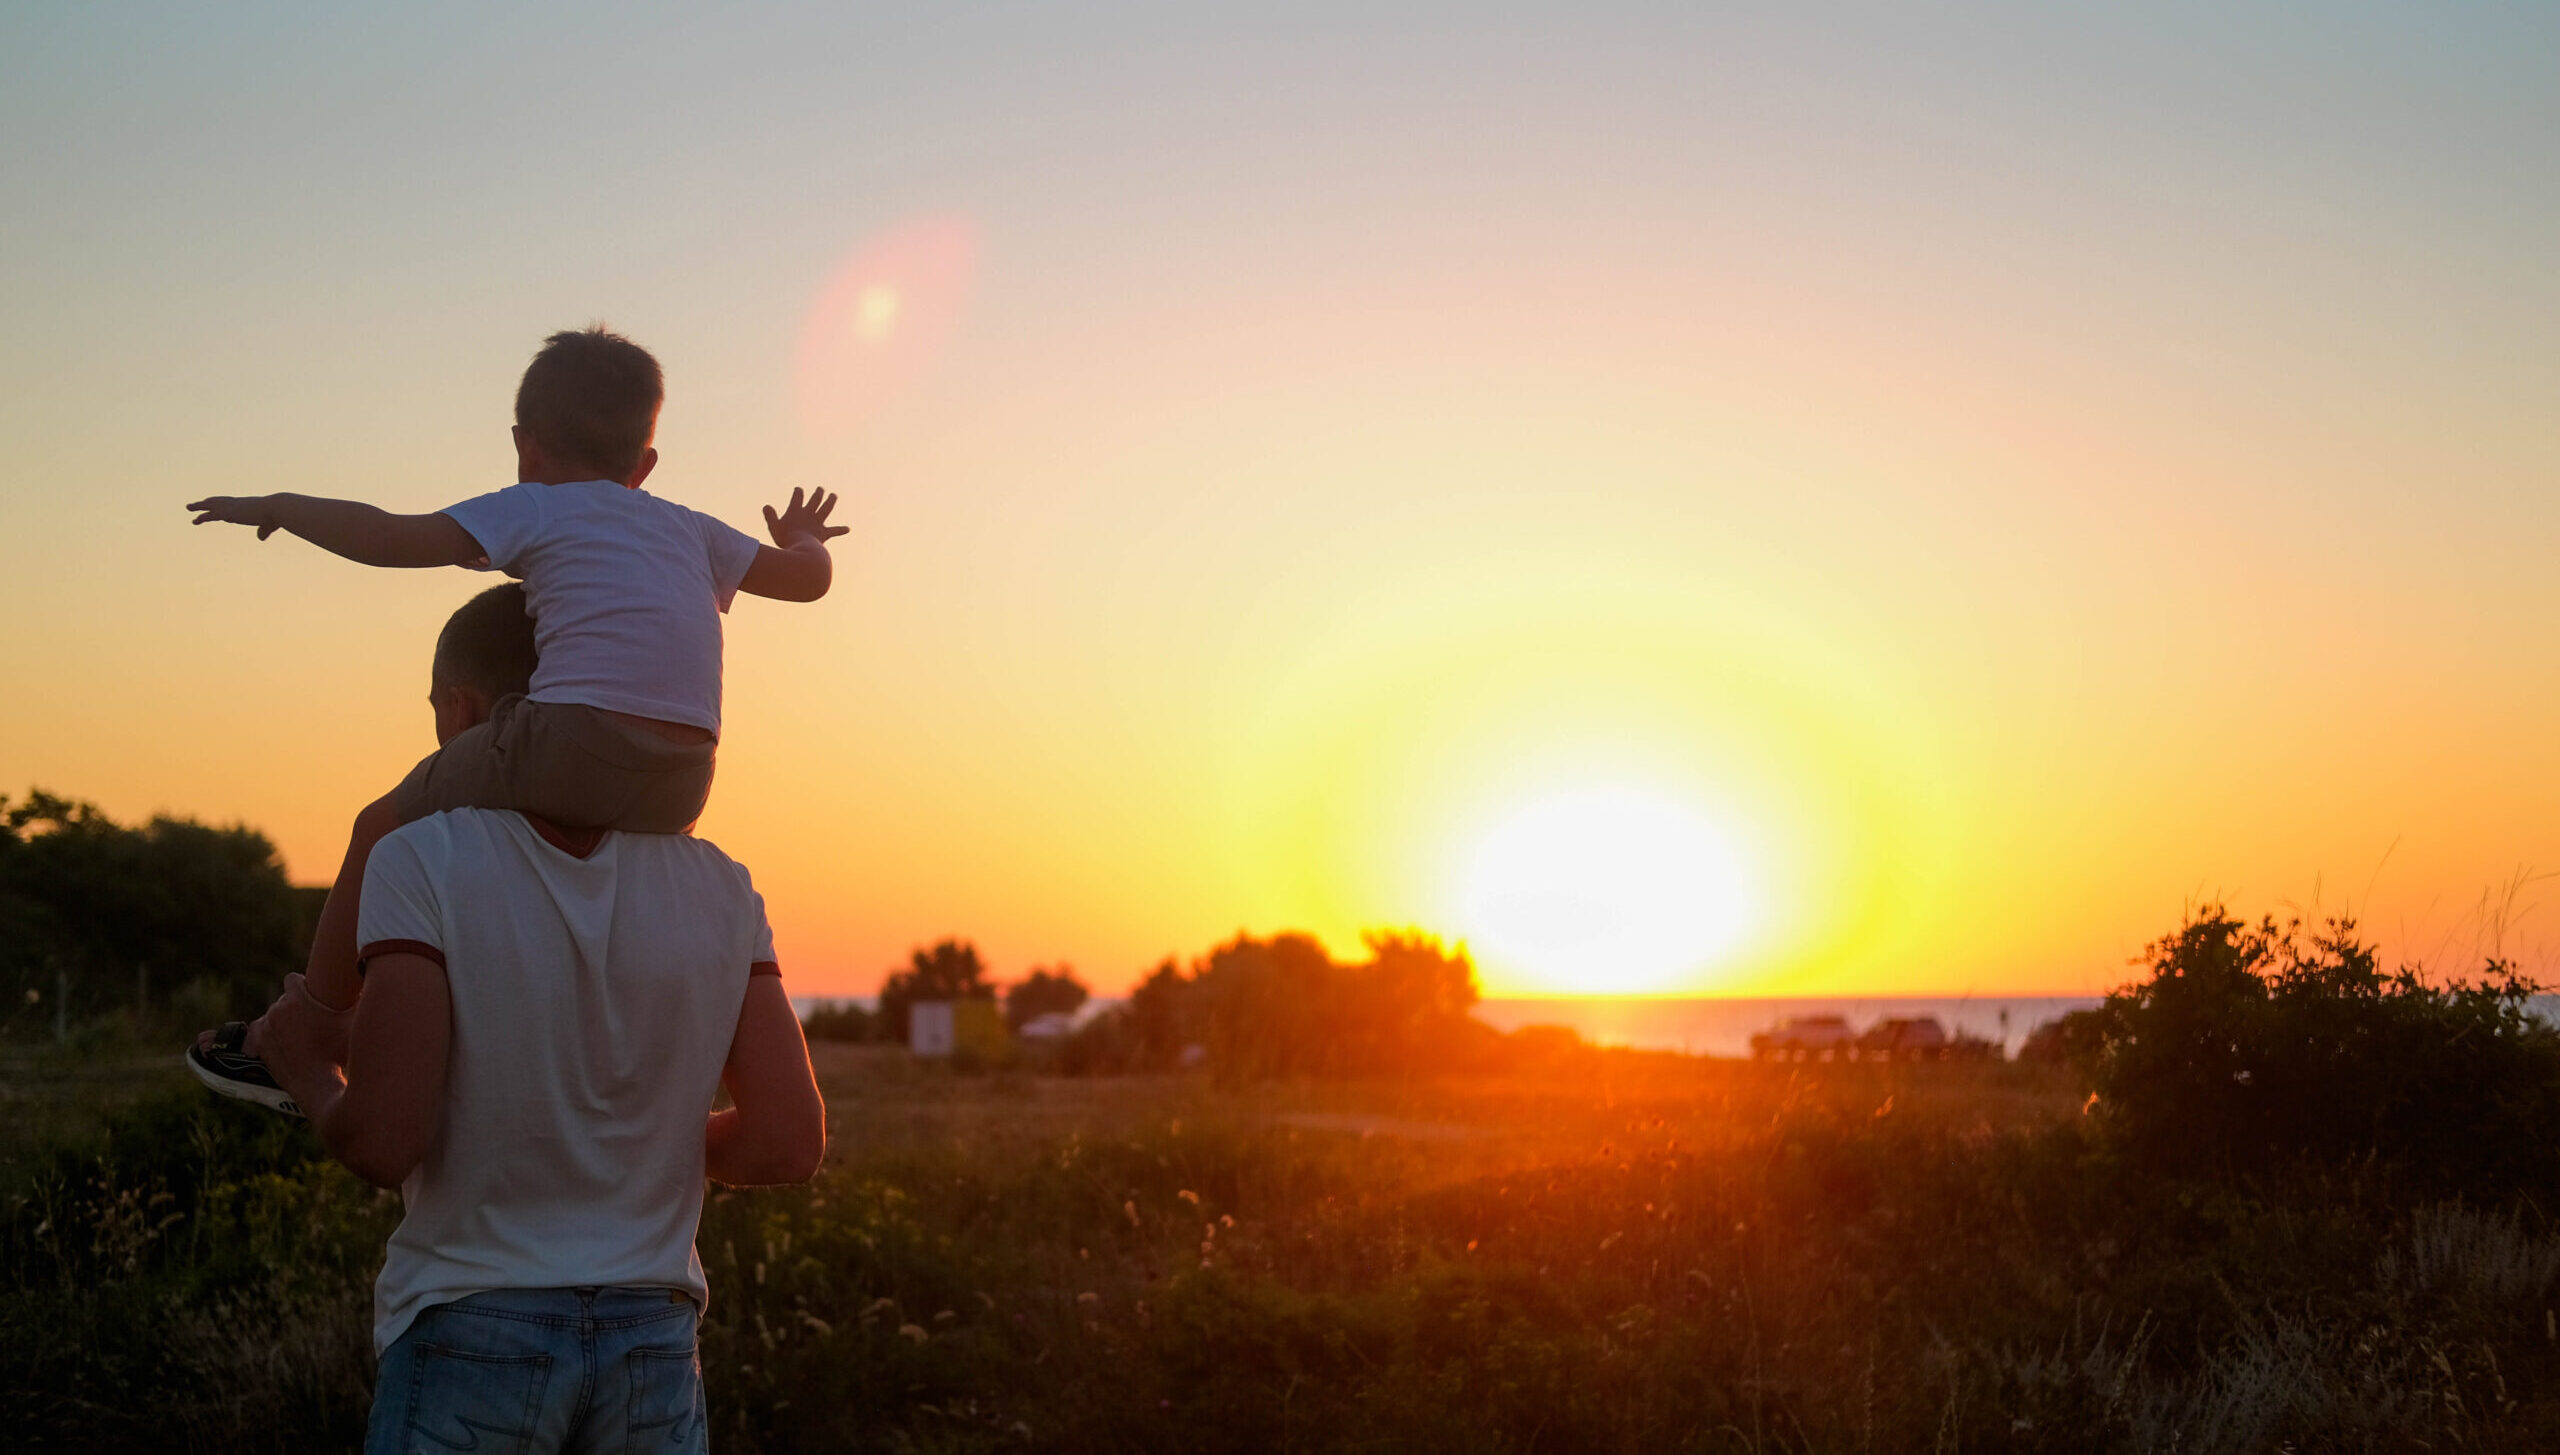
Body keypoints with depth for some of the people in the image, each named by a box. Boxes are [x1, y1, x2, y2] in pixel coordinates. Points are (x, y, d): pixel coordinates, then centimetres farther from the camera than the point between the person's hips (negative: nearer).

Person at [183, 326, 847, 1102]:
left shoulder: (533, 508, 14)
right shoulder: (687, 529, 27)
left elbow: (390, 537, 3)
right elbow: (808, 577, 35)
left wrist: (277, 507, 18)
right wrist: (802, 539, 58)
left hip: (572, 741, -5)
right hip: (679, 787, 5)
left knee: (386, 826, 16)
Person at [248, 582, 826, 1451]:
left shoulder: (424, 862, -9)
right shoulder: (716, 889, 2)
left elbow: (380, 1141, -17)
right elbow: (789, 1142, -3)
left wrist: (305, 1066, 4)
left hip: (469, 1337, -3)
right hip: (654, 1345, 3)